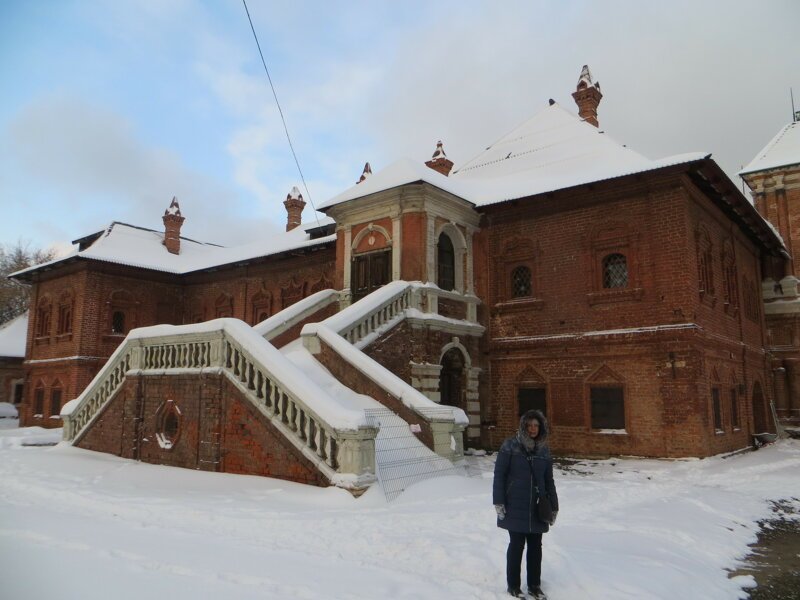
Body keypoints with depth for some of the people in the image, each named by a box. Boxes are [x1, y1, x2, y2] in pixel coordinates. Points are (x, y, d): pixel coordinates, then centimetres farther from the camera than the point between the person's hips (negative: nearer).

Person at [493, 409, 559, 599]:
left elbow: (549, 480, 12)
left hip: (537, 507, 4)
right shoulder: (510, 446, -8)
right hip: (515, 506, -4)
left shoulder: (544, 450, 6)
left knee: (535, 546, 11)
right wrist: (498, 502, -11)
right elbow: (499, 474, -7)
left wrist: (554, 506, 11)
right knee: (517, 544, 3)